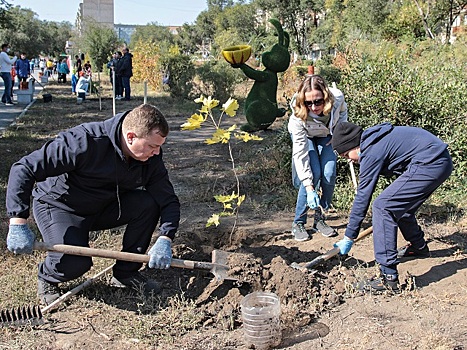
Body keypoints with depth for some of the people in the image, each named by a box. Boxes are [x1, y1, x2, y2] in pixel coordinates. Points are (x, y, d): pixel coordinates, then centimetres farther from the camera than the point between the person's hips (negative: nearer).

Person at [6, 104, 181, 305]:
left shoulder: (151, 158, -16)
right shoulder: (85, 141, -33)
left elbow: (168, 200, -12)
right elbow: (24, 168, -31)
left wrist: (165, 240, -31)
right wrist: (18, 224, -37)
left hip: (102, 208, 5)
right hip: (58, 206, -5)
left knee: (148, 203, -20)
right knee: (74, 262, -31)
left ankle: (125, 273, -2)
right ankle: (46, 278, 8)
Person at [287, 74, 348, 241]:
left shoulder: (337, 98, -34)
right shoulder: (298, 115, -39)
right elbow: (300, 153, -36)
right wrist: (309, 188, -39)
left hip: (327, 135, 3)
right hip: (304, 136, -2)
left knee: (329, 175, -13)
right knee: (313, 174, -20)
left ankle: (320, 219, 5)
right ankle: (298, 223, -6)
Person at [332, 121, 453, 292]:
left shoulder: (371, 151, -13)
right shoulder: (374, 139, 14)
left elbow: (362, 196, -11)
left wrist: (349, 237, -4)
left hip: (430, 164, -11)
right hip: (441, 161, 11)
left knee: (382, 206, -14)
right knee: (401, 205, 25)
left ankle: (389, 277, -15)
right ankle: (418, 247, 51)